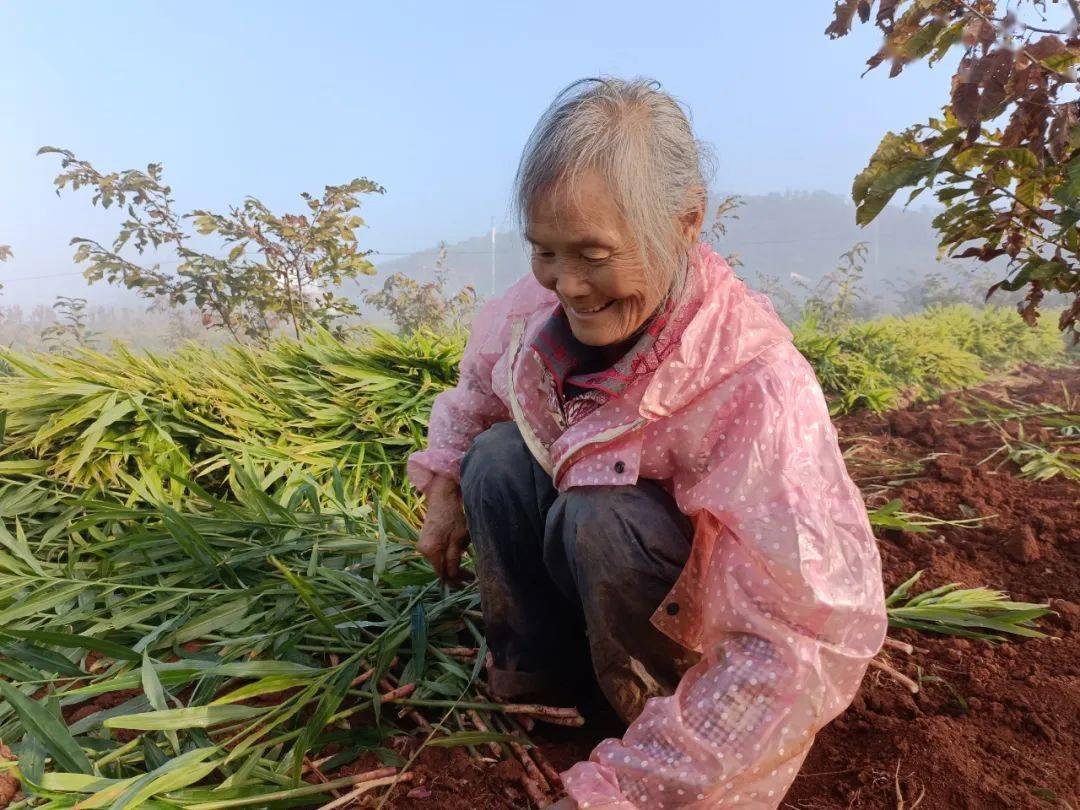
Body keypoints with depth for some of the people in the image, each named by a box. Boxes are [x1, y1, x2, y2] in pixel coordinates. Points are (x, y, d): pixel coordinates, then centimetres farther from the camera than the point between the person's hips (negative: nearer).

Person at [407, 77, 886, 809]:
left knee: (602, 516, -34)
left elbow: (817, 638, -39)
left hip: (697, 610, -4)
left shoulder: (754, 381, -36)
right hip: (573, 550, 5)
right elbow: (478, 384, 6)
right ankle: (535, 677, -3)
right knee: (498, 454, -21)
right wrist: (446, 484, -9)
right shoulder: (542, 303, -19)